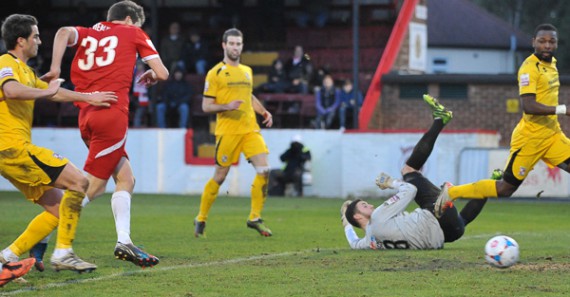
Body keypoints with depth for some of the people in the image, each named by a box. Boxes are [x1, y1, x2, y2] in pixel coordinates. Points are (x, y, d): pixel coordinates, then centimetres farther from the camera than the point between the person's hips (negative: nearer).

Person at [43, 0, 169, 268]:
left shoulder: (87, 33, 20)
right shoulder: (133, 33, 11)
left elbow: (64, 32, -3)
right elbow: (162, 73, 8)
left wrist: (55, 68, -13)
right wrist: (151, 76, 29)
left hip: (87, 116, 7)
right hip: (112, 113, -7)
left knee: (125, 179, 14)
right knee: (90, 186, -7)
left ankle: (124, 241, 4)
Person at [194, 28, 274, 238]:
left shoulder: (247, 71, 16)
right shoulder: (215, 73, -2)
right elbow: (206, 106, -4)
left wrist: (263, 112, 15)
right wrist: (226, 106, -20)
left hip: (250, 129, 5)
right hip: (227, 131, -5)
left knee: (264, 169, -11)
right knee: (220, 177, 0)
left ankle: (255, 218, -1)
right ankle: (201, 219, 16)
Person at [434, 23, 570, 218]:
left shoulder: (552, 63, 10)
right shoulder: (529, 68, -18)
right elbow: (529, 106, -28)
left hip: (552, 134, 8)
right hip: (530, 138, -8)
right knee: (505, 188, -2)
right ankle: (451, 192, 12)